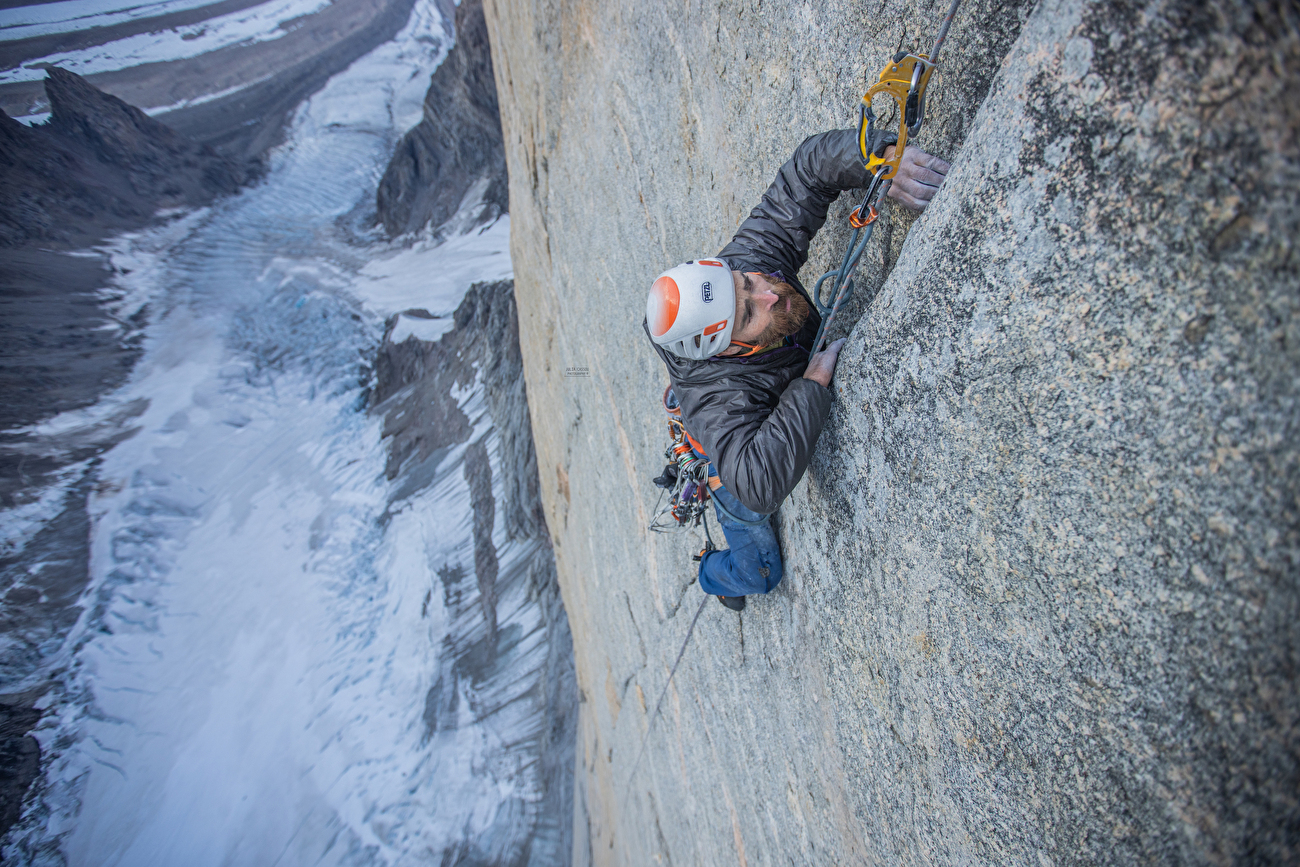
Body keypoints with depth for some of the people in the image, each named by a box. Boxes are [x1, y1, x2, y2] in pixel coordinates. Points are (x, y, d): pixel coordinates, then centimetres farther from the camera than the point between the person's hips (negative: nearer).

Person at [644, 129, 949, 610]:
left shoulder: (753, 255, -31)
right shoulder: (719, 395, -50)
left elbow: (811, 166, -25)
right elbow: (758, 485, -62)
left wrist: (885, 157, -45)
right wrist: (814, 383, -52)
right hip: (733, 462, -5)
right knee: (757, 573, 20)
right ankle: (711, 576, 57)